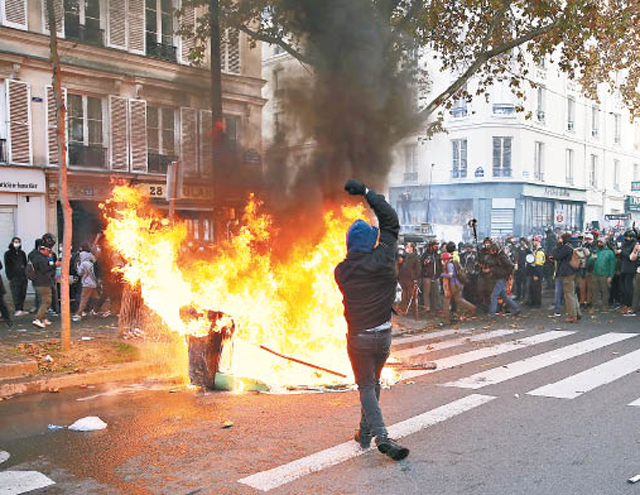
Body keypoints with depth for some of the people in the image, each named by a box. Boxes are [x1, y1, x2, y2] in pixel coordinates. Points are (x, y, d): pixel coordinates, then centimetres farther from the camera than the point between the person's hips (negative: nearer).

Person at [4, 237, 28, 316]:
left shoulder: (22, 253, 17)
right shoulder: (8, 254, 4)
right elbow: (7, 267, -1)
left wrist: (26, 275, 10)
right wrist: (10, 277, -9)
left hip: (23, 277, 5)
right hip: (14, 277, -5)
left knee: (23, 294, 3)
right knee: (16, 294, -12)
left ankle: (21, 309, 8)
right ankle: (17, 310, -16)